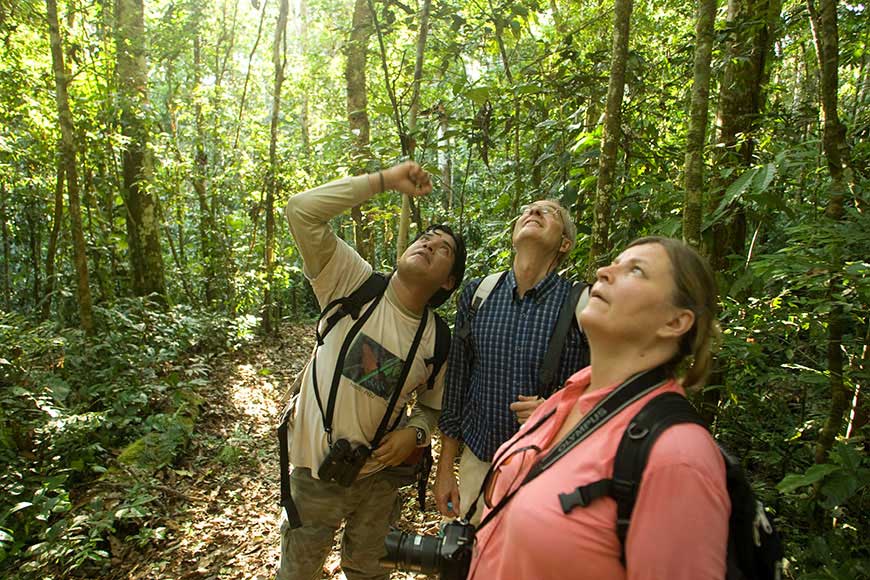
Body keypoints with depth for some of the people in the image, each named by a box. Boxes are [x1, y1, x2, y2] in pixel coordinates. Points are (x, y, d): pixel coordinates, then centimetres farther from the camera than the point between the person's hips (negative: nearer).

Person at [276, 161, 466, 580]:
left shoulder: (439, 341, -8)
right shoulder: (353, 284, -16)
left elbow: (432, 406, 7)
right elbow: (301, 210, -24)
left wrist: (414, 434, -15)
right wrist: (384, 180, -23)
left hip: (379, 474, 2)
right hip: (317, 470, -2)